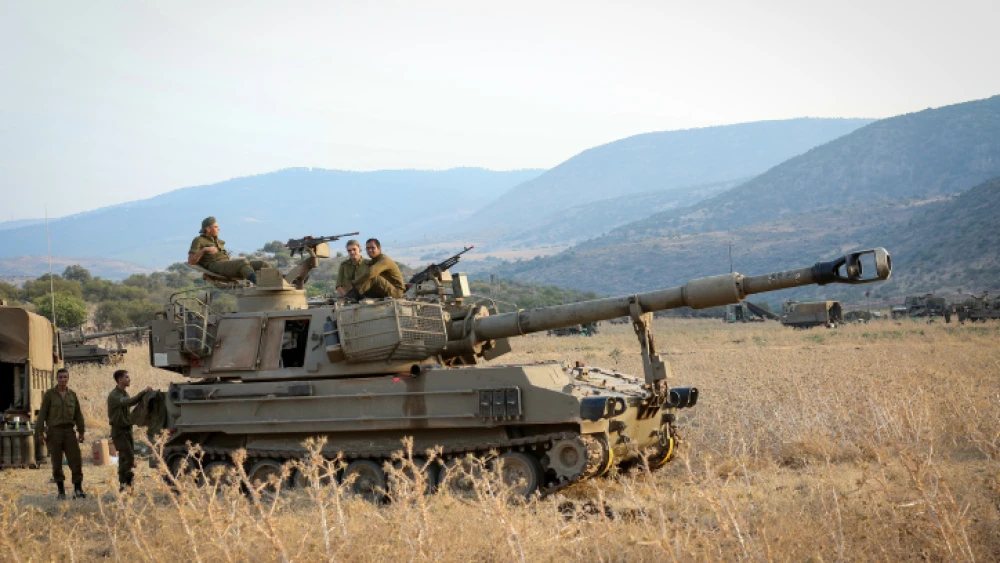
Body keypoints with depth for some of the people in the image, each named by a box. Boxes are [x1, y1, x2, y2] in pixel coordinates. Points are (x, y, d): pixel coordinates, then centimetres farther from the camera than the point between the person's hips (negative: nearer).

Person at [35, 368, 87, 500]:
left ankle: (78, 490, -5)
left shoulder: (72, 395, 9)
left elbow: (78, 414, 11)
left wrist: (81, 432, 6)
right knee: (57, 462, 0)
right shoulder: (49, 394, -1)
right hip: (54, 431, -2)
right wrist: (40, 433, -8)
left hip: (69, 431, 3)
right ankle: (61, 491, 9)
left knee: (76, 460, -8)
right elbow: (42, 414, -3)